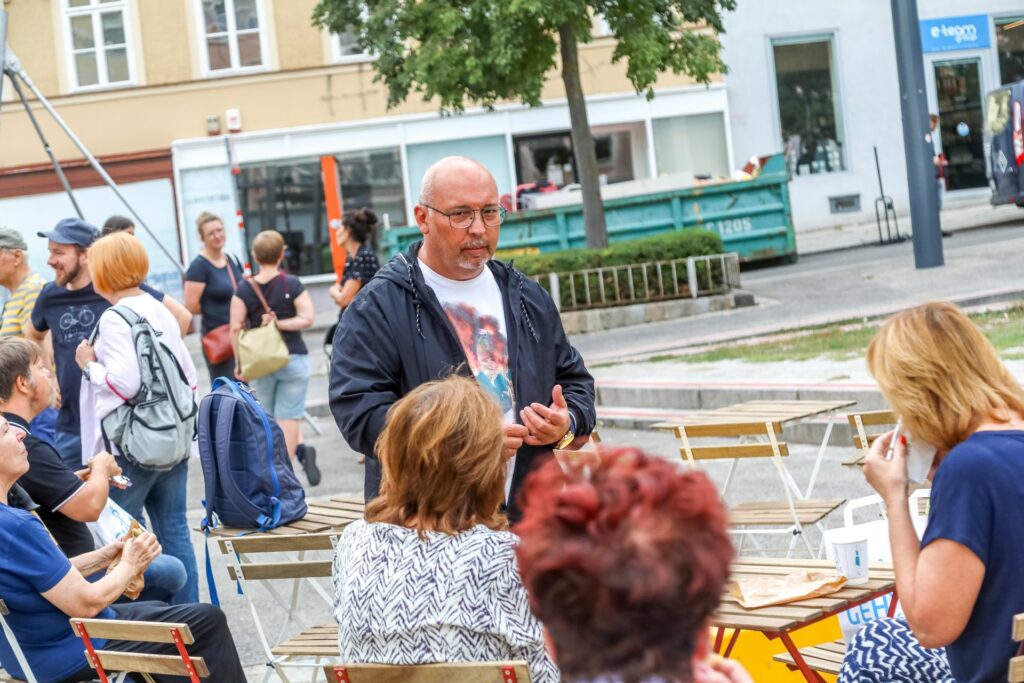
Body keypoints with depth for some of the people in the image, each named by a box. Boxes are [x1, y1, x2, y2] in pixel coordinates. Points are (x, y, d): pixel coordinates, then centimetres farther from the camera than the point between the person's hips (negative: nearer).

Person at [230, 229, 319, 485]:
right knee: (288, 415, 4)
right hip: (293, 358, -1)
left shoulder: (244, 289, -2)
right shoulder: (292, 284, -5)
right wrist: (280, 324, -8)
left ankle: (300, 449, 3)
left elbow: (236, 328, -4)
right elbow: (307, 319, -14)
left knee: (268, 417, 16)